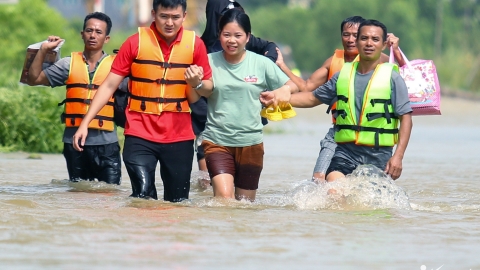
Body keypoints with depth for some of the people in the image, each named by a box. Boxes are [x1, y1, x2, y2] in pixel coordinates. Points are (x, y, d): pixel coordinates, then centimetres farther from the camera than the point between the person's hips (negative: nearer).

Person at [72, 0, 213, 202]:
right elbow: (109, 85, 0)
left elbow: (208, 88, 9)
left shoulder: (195, 45, 2)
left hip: (179, 137, 2)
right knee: (143, 198, -16)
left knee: (178, 203, 4)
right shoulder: (136, 42, -1)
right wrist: (85, 122, -7)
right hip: (140, 135, -2)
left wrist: (197, 84, -15)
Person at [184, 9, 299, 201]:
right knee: (224, 196, -20)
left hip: (251, 142, 2)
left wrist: (286, 89, -22)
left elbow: (293, 86, 3)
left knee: (246, 202, 12)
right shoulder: (211, 61, -4)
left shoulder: (261, 64, -1)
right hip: (217, 140, -2)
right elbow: (206, 91, -18)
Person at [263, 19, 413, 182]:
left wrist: (398, 156, -13)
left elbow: (405, 117, -3)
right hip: (345, 151, 2)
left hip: (378, 156, -2)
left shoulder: (392, 78, -1)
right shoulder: (343, 75, 10)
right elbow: (314, 98, 21)